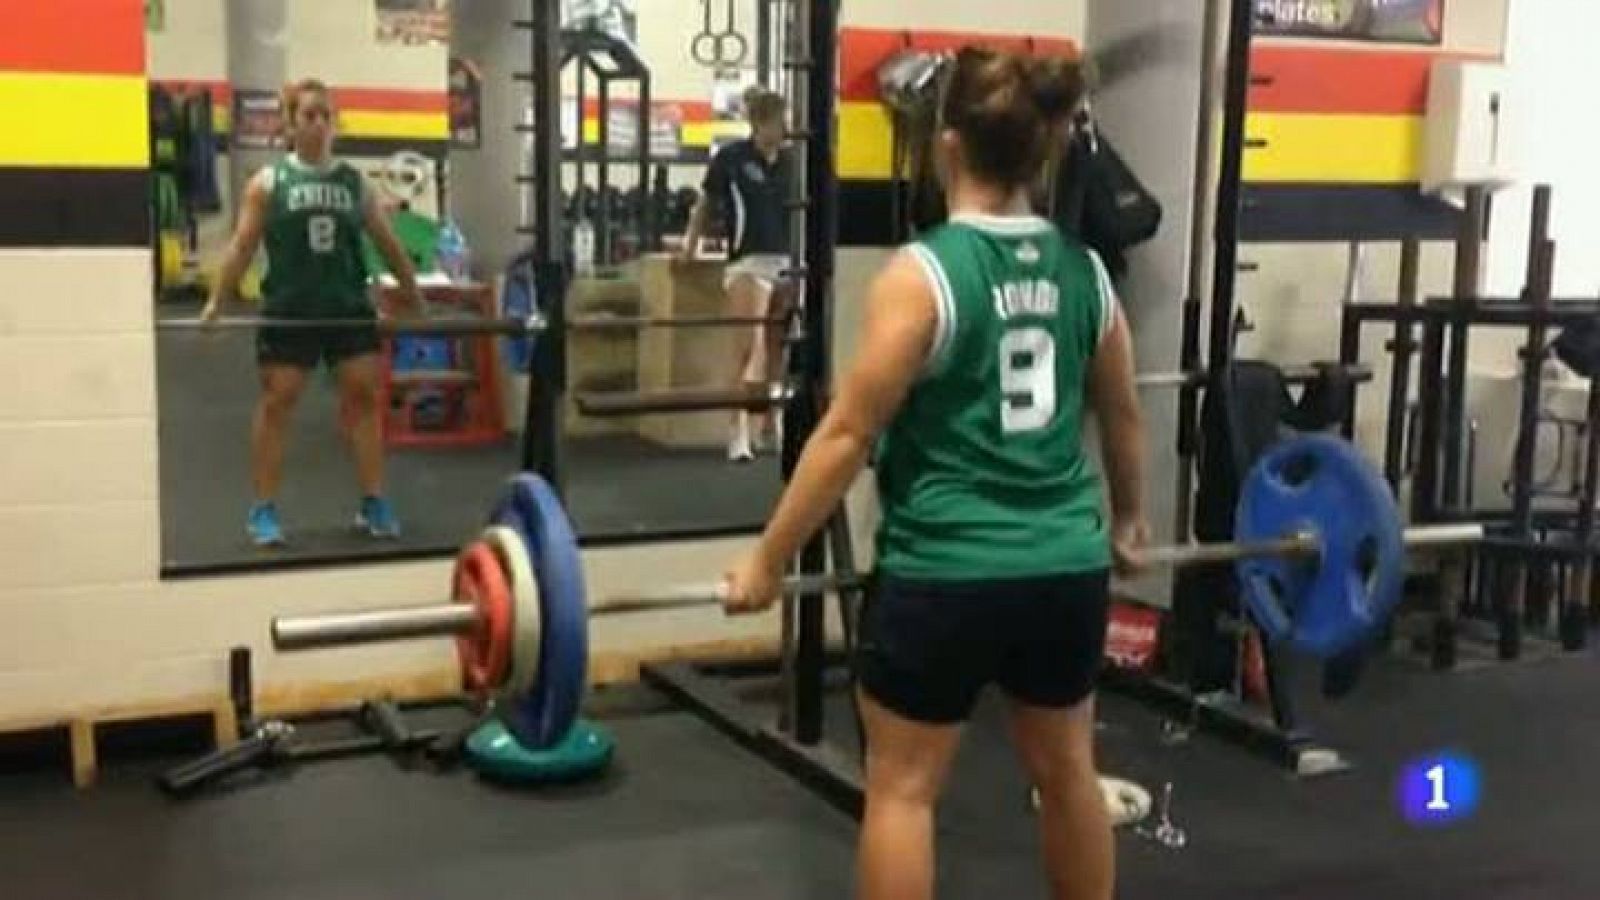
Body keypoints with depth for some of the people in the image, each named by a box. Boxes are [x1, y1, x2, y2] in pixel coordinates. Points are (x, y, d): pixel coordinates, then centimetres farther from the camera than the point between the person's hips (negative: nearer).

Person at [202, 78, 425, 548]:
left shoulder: (355, 182, 8)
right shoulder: (268, 181, 2)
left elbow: (388, 244, 13)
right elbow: (242, 246, -1)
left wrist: (414, 297, 17)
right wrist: (216, 302, -7)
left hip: (349, 308, 2)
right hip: (288, 311, -2)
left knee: (365, 397, 0)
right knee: (276, 403, 1)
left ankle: (373, 502, 9)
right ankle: (264, 510, 9)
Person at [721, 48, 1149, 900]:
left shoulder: (924, 272, -12)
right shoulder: (1084, 269, 4)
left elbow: (849, 433, -13)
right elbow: (1124, 416, 16)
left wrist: (767, 560, -5)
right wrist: (1127, 521, 33)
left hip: (946, 573, -5)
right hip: (1068, 568, 6)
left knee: (902, 787, 8)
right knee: (1066, 769, 21)